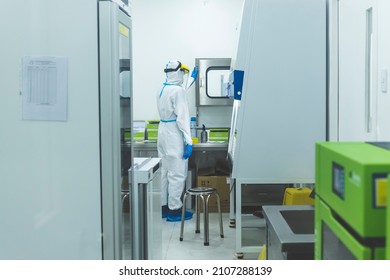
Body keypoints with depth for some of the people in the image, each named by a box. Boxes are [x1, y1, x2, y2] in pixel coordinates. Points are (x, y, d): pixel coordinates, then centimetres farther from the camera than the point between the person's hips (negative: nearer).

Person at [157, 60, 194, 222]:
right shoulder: (178, 90, -16)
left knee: (164, 172, 14)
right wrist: (188, 141, -17)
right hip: (174, 137, -9)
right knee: (177, 175, -1)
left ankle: (163, 207, 22)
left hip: (163, 134, 9)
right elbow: (182, 117, -19)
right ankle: (174, 210, 4)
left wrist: (187, 119, 33)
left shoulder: (161, 91, 9)